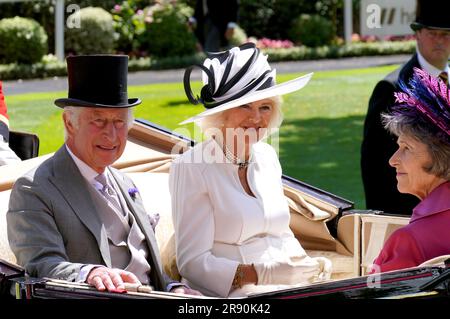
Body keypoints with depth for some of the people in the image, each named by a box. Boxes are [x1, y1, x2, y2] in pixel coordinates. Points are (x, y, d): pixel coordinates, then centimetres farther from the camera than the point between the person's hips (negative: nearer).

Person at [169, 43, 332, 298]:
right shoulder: (191, 168, -7)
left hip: (288, 285, 7)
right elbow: (193, 263, -11)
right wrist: (264, 274, -22)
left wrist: (307, 265, 0)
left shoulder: (267, 157, 14)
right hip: (232, 295, -7)